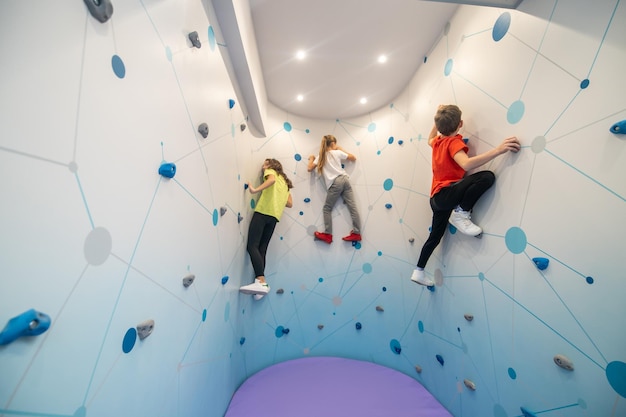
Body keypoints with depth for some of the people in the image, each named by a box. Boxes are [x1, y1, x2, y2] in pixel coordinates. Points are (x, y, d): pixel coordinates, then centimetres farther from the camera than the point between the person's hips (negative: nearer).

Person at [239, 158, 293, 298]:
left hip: (263, 212, -7)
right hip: (275, 216, 8)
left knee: (252, 246, -14)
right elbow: (290, 203, 22)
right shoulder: (285, 181, 31)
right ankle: (261, 283, -1)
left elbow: (272, 180, -14)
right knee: (262, 248, 6)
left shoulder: (270, 171, 14)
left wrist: (255, 190, -19)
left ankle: (261, 281, -27)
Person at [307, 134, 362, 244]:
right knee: (352, 207, 0)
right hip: (344, 179, 2)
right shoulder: (337, 153, 14)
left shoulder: (320, 156, 13)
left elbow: (309, 168, 12)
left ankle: (328, 235, 2)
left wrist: (311, 159, 32)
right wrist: (341, 149, 31)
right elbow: (353, 158, 22)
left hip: (334, 184, -2)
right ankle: (356, 233, -2)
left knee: (327, 209, 7)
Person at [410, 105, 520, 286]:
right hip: (445, 194, -9)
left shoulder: (437, 141, 13)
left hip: (437, 198, 9)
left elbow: (430, 139, 40)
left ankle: (418, 272, 25)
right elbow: (466, 164, -30)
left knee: (435, 236, 17)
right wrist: (498, 150, -35)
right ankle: (460, 213, -13)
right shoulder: (454, 142, -10)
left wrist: (438, 120, 40)